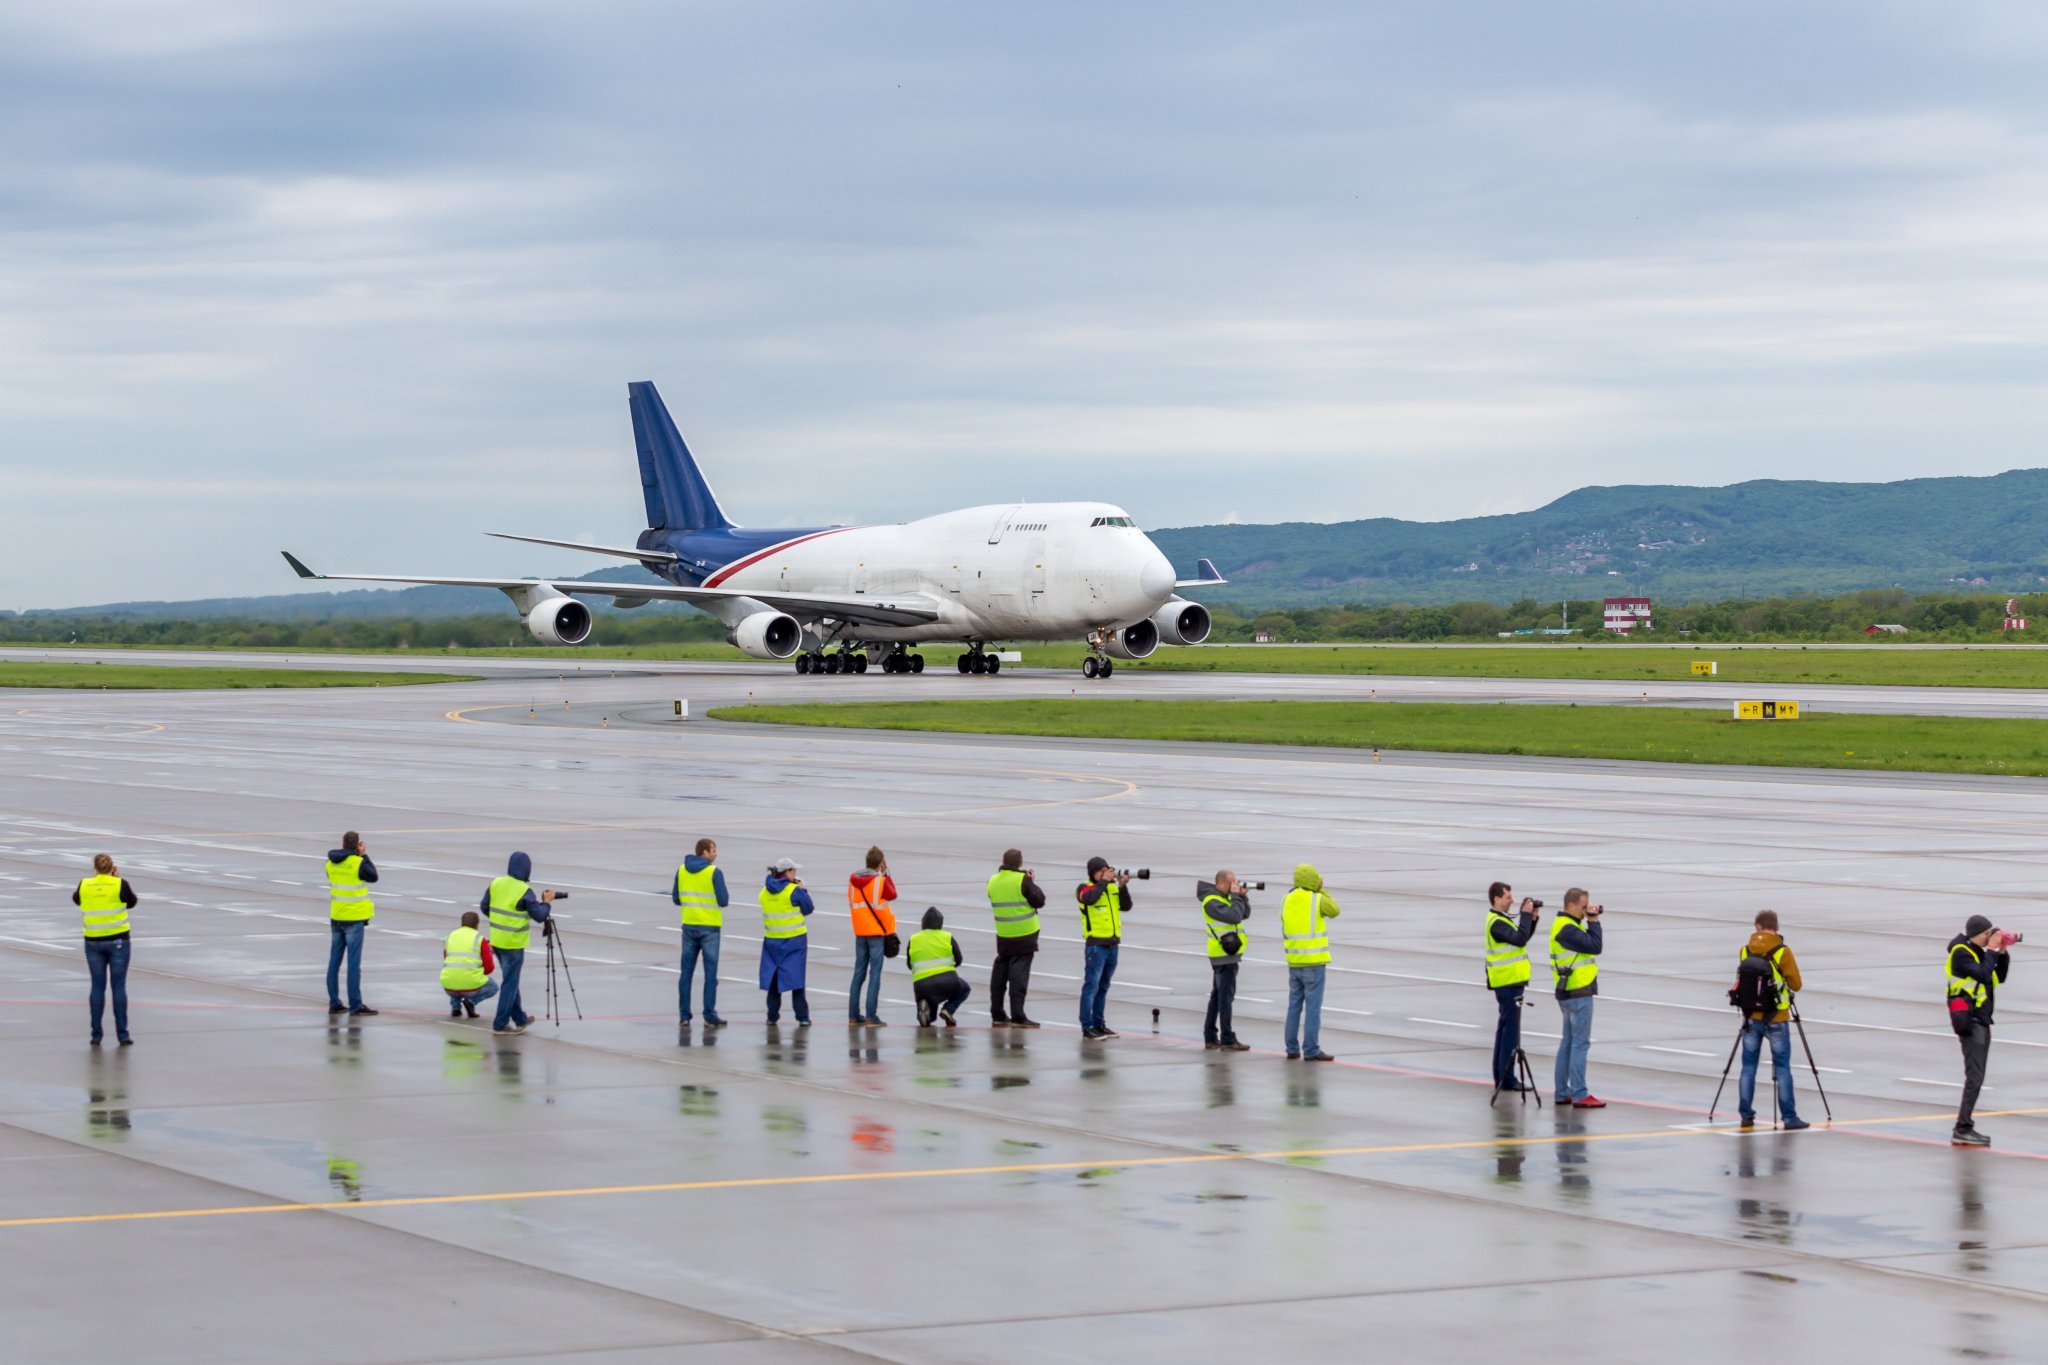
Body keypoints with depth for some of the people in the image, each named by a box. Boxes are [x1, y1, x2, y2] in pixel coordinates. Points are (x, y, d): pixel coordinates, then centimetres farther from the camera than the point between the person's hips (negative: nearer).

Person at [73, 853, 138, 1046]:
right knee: (119, 987, 2)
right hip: (117, 940, -2)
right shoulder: (120, 885, -8)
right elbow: (131, 902, 9)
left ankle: (96, 1035, 8)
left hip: (93, 942, 2)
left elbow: (76, 899, 19)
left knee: (97, 987, 8)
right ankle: (122, 1035, 1)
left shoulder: (85, 885, -2)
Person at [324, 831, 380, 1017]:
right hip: (354, 918, -6)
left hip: (336, 917, 6)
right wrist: (365, 855, 6)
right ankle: (355, 1005, -5)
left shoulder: (331, 863, 2)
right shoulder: (359, 863, -16)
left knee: (334, 961, 11)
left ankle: (334, 1003, 15)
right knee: (354, 963, -5)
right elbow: (373, 876, -2)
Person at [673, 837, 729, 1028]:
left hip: (689, 926, 4)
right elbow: (724, 901, -13)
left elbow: (676, 899, 8)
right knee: (710, 974, 0)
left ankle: (684, 1015, 9)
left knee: (686, 972, 9)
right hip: (709, 928, -4)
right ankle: (710, 1016, -2)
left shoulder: (682, 870, 3)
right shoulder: (714, 872, -12)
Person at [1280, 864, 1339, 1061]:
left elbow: (1285, 932, 10)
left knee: (1294, 1006, 12)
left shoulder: (1287, 901, 6)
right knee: (1313, 1007, -3)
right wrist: (1322, 891, 10)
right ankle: (1311, 1050, -5)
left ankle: (1292, 1049, 13)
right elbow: (1334, 911, 8)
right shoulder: (1316, 899, -10)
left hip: (1294, 963, 5)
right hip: (1314, 962, -5)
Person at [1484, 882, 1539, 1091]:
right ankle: (1507, 1078, -7)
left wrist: (1532, 918, 6)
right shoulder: (1496, 923, -16)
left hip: (1509, 982, 10)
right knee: (1510, 1029, -8)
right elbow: (1519, 939, -27)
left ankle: (1501, 1077, 19)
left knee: (1505, 1027, 13)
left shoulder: (1501, 919, 15)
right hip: (1508, 982, -10)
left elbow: (1523, 937, 17)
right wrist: (1526, 915, -19)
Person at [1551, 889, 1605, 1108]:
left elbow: (1589, 943, 17)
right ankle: (1579, 1095, -8)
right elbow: (1594, 946, -22)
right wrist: (1594, 921, -15)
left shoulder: (1567, 925, 14)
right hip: (1578, 993, -11)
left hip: (1570, 992, 11)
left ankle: (1562, 1093, 17)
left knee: (1568, 1042, 13)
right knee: (1580, 1043, -8)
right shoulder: (1567, 929, -18)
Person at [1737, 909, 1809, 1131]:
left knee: (1748, 1067, 11)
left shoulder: (1745, 952, 0)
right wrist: (1797, 983, 15)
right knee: (1782, 1068, 2)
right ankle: (1789, 1117, 0)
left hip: (1751, 1018, 3)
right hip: (1776, 1019, -3)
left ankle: (1746, 1115, 11)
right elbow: (1796, 985, -6)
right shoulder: (1783, 952, -11)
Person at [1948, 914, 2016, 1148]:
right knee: (1974, 1077, -16)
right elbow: (1982, 974, -24)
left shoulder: (1979, 953, 16)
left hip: (1982, 1021, 10)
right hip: (1969, 1020, -10)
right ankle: (1962, 1129, -20)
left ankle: (1965, 1127, 12)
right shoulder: (1961, 953, -11)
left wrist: (2003, 952, 6)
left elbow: (1998, 978, 17)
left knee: (1976, 1078, 10)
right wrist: (1992, 950, -14)